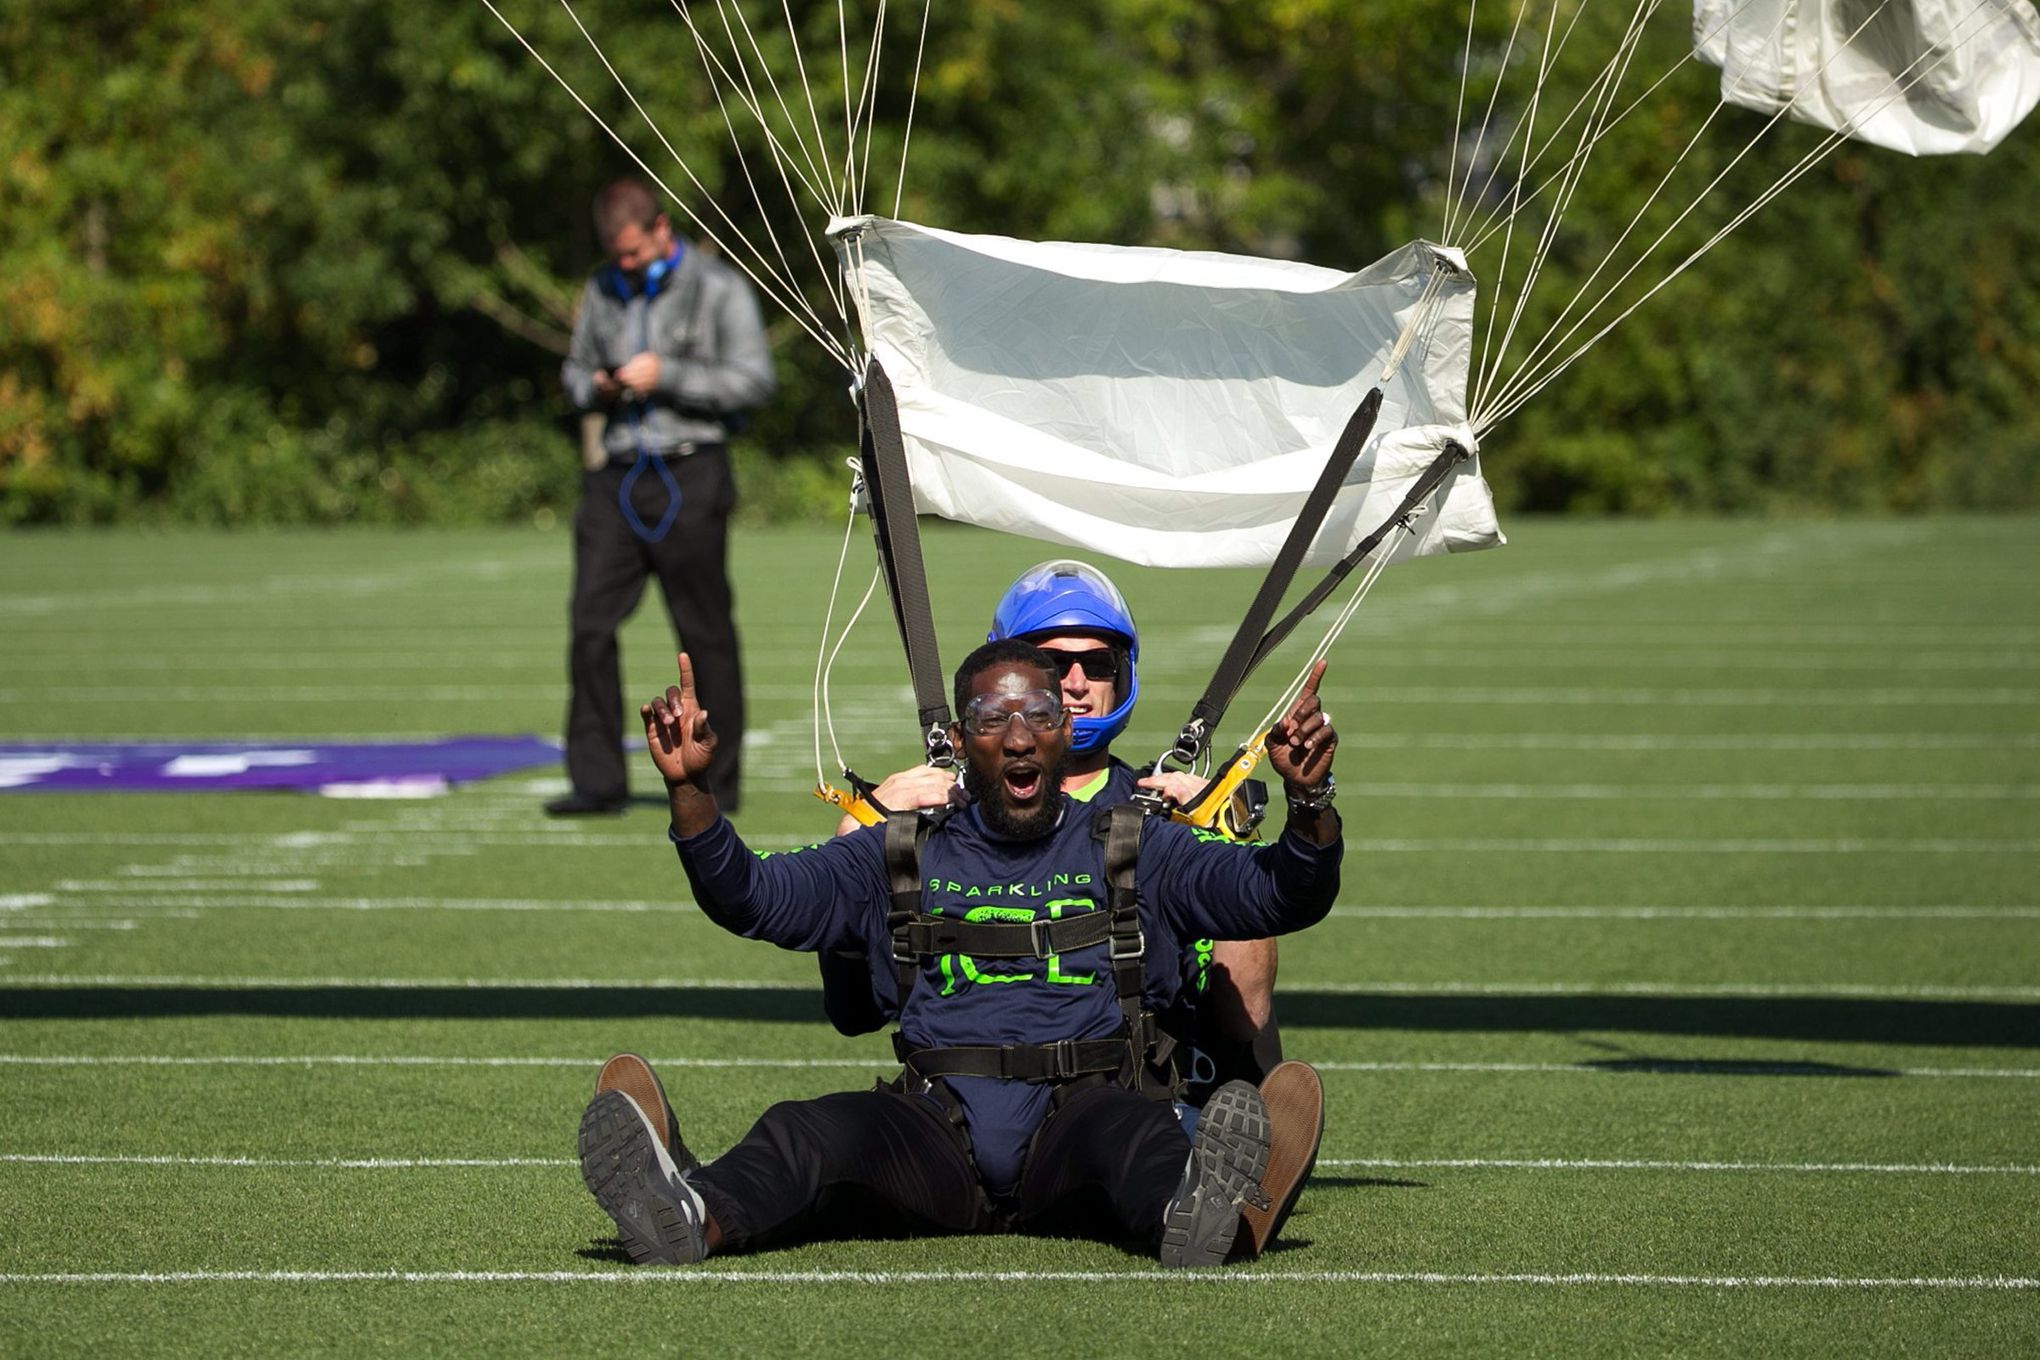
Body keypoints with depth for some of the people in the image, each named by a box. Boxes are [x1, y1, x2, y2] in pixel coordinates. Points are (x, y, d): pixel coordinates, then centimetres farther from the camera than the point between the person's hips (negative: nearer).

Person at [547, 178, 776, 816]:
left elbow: (754, 380, -9)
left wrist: (665, 375, -16)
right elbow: (575, 368, 23)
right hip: (617, 476, 5)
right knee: (591, 626, -5)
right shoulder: (603, 289, 14)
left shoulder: (718, 289, -3)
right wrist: (596, 388, 0)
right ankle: (597, 780, -3)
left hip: (688, 476, -5)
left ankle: (717, 781, 9)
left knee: (706, 636, 0)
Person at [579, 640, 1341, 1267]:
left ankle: (1188, 1214, -69)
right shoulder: (900, 862, 21)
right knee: (808, 1128, -28)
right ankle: (695, 1218, -58)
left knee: (1130, 1128, -36)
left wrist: (1308, 804, -13)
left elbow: (1283, 896, 8)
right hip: (938, 1139, 1)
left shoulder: (1133, 855, 17)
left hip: (1077, 1116, -1)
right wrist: (689, 789, -4)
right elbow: (751, 899, 13)